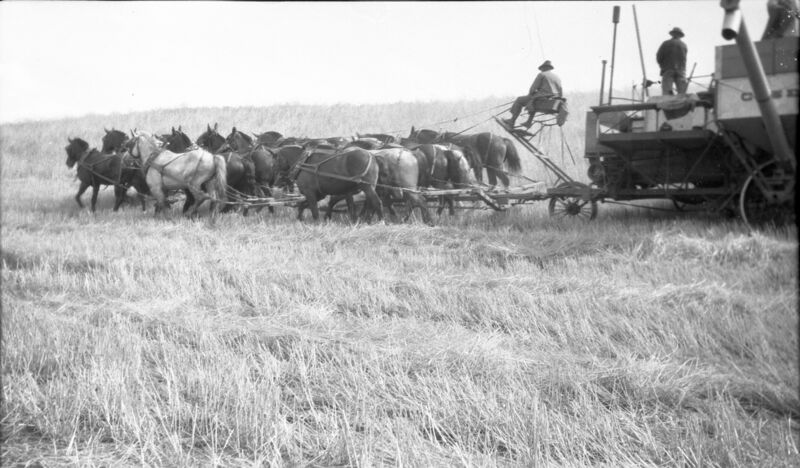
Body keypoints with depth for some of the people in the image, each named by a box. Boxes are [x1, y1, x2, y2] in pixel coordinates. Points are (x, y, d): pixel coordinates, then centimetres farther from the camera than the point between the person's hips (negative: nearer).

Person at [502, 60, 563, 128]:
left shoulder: (541, 75, -3)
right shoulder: (557, 77, 17)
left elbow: (533, 88, -9)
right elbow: (560, 93, 17)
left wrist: (530, 94, 12)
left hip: (542, 99, -7)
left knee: (519, 100, 11)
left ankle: (512, 122, 13)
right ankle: (529, 122, 35)